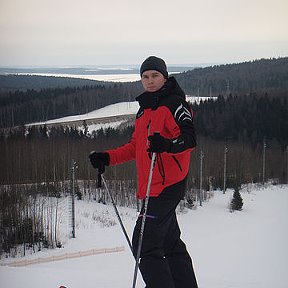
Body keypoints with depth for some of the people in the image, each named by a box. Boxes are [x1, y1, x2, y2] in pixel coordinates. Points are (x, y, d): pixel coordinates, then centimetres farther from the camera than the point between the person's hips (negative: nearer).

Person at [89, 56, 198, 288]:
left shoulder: (174, 104, -8)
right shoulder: (145, 109, 18)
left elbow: (190, 138, -19)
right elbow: (135, 147, 23)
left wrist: (167, 145, -37)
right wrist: (107, 158, 12)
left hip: (166, 186, -10)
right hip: (154, 189, 10)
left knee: (145, 245, -11)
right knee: (171, 244, 16)